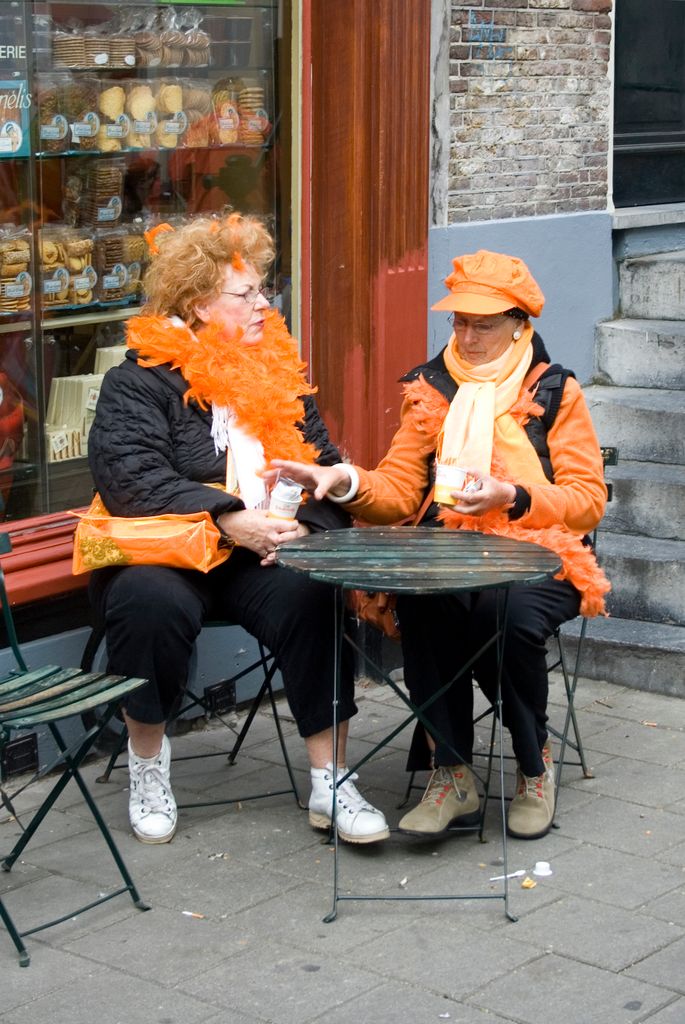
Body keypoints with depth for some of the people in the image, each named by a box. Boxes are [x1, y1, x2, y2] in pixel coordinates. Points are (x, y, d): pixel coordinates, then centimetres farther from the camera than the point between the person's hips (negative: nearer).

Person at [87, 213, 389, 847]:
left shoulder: (280, 373, 16)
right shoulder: (140, 381, 0)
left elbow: (326, 469, 12)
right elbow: (130, 478, -15)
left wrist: (305, 527, -10)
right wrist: (229, 519, -23)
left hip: (268, 556, 3)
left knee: (315, 597, -28)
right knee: (151, 601, -36)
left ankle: (329, 781, -20)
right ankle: (148, 762, -11)